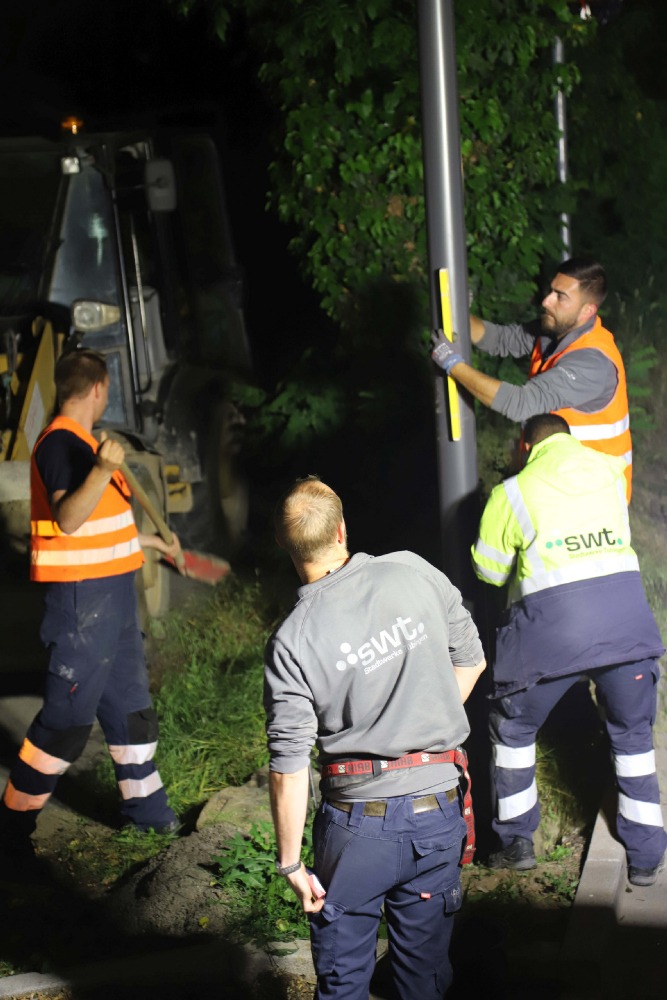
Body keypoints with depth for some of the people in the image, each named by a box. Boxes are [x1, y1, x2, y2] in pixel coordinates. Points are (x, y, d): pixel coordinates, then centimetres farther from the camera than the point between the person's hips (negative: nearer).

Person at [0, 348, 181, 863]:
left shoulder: (83, 442, 14)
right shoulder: (61, 442, -16)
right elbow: (66, 520, -29)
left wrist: (152, 541, 38)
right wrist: (103, 471, -42)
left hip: (111, 594, 10)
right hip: (81, 596, -10)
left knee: (130, 703, 17)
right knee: (68, 715, -7)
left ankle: (145, 806, 30)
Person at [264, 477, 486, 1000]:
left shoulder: (291, 642, -13)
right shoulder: (413, 573, -6)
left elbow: (289, 767, -11)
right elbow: (471, 660, 7)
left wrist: (291, 862, -1)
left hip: (358, 821, -3)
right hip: (438, 810, 3)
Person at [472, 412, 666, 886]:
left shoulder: (513, 492, 7)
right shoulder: (610, 470, 16)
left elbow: (489, 569, 14)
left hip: (553, 620, -2)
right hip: (627, 611, 3)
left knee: (513, 727, 20)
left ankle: (517, 842, 25)